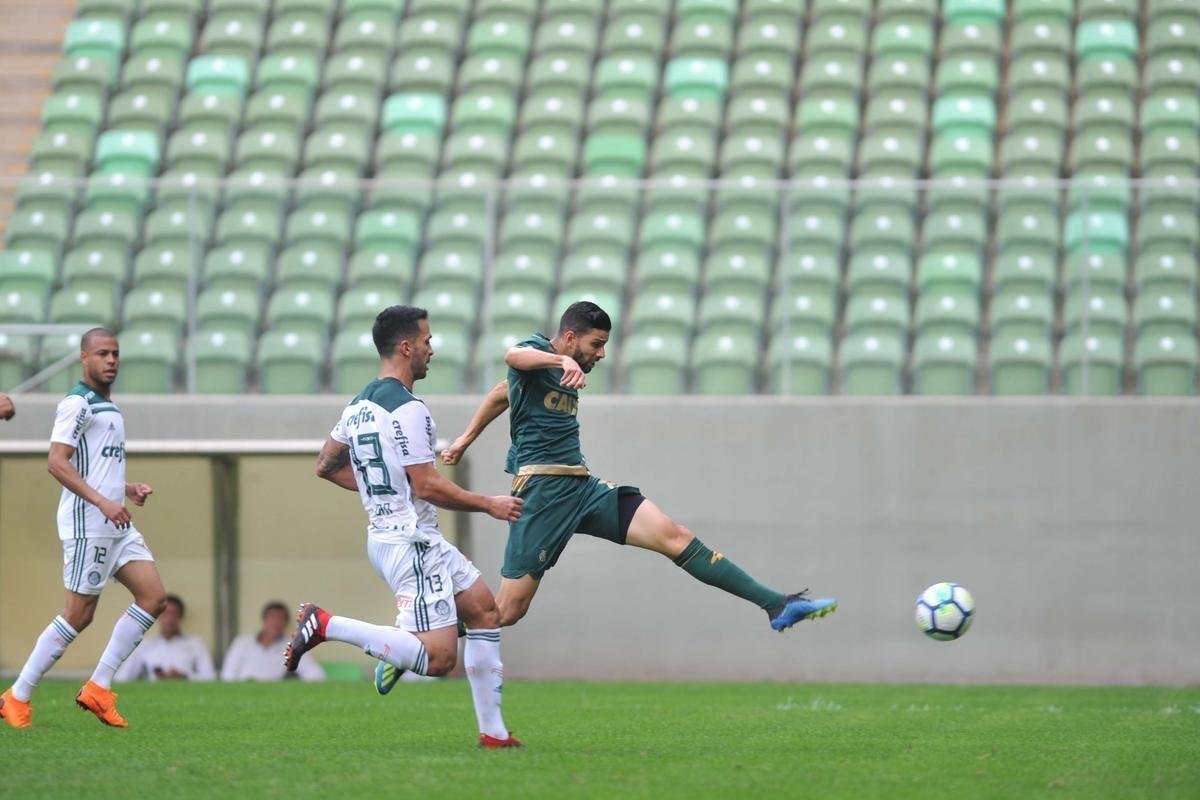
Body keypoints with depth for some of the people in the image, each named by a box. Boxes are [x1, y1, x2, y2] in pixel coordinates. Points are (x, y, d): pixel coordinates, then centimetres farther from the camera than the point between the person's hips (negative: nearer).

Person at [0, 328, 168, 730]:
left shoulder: (108, 407, 20)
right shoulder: (77, 404, -9)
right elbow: (57, 462, -19)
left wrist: (127, 490, 12)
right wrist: (103, 502, -24)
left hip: (116, 524, 9)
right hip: (86, 524, -9)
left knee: (153, 596, -2)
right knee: (79, 614, -7)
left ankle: (98, 688, 1)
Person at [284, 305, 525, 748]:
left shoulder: (359, 404, 11)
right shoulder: (407, 409, -18)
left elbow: (327, 466, 21)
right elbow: (428, 486, -19)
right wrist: (490, 505, -7)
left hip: (384, 536, 11)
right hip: (411, 542, -11)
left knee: (485, 610, 17)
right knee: (439, 658, -15)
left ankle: (493, 732, 15)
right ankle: (324, 625, -13)